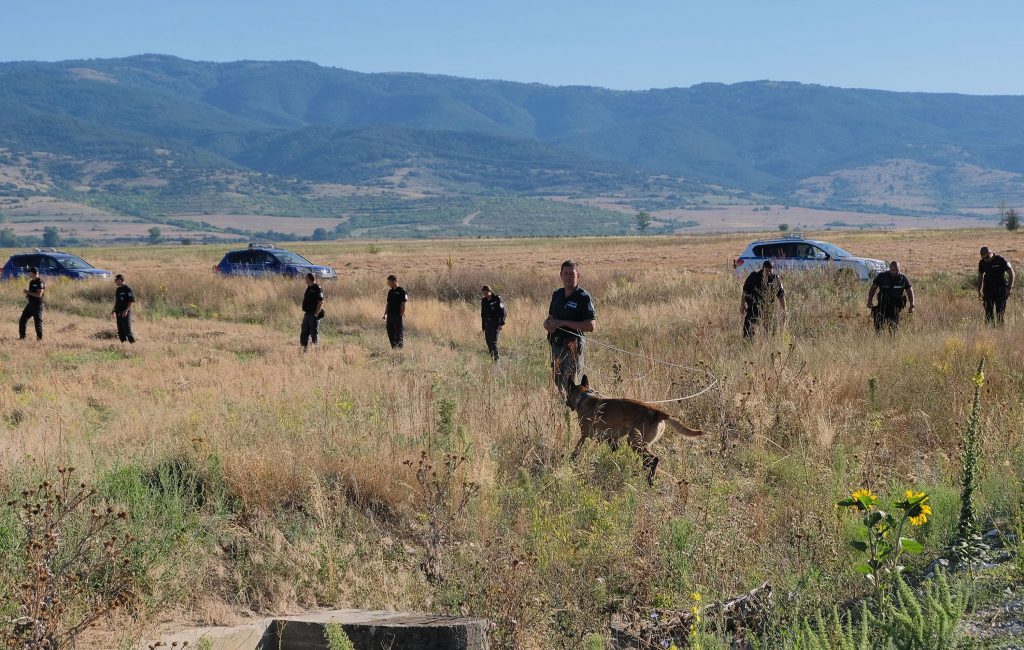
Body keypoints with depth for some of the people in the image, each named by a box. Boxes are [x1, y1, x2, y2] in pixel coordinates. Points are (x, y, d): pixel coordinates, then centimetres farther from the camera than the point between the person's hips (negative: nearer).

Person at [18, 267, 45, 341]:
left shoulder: (40, 282, -14)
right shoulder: (31, 282, 14)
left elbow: (39, 294, -23)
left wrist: (28, 292, -19)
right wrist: (27, 295, 3)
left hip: (37, 305, -9)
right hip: (30, 304, 9)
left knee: (37, 322, -5)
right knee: (22, 320, 9)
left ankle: (40, 338, 3)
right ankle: (22, 336, 18)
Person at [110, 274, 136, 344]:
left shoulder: (128, 289, -10)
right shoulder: (117, 290, 15)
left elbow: (132, 302, -14)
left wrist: (126, 310, -23)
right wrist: (113, 311, 16)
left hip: (126, 313, -8)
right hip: (119, 313, 8)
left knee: (127, 330, -10)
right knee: (120, 331, 8)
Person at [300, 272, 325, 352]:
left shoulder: (317, 289, -14)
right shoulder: (308, 288, 14)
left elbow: (321, 302, -19)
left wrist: (316, 314, -21)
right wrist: (304, 312, 17)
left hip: (313, 315, -9)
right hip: (307, 314, 9)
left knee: (314, 334, -3)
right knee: (304, 333, 9)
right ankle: (304, 347, 15)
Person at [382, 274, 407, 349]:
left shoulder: (402, 291, -9)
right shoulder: (390, 292, 13)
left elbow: (403, 305, -12)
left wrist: (401, 316, -15)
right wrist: (385, 314, 14)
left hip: (398, 316, -8)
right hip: (390, 316, 8)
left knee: (399, 335, -5)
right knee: (390, 334, 9)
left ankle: (399, 349, -5)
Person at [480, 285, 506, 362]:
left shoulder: (497, 299, -7)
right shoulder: (483, 300, 10)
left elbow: (502, 312, -8)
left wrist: (501, 323, -15)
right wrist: (483, 326, 16)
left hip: (496, 323, -6)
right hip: (487, 323, 6)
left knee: (493, 342, -14)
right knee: (488, 342, 4)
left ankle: (496, 359, -14)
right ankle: (491, 358, 12)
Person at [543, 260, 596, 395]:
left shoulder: (584, 297, -9)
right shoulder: (557, 295, 12)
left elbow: (590, 326, -16)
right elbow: (551, 317, 24)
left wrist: (564, 323, -17)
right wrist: (548, 324, -2)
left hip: (573, 345, -7)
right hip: (556, 344, 7)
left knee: (571, 385, -7)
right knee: (557, 379, 12)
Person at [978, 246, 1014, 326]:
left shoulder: (1001, 260, -12)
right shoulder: (982, 263, 1)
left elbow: (1011, 273, -7)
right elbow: (980, 276, 16)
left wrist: (1009, 288, -11)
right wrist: (979, 291, 14)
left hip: (1000, 288, -4)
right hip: (988, 288, 4)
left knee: (1000, 310, -4)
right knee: (988, 310, -1)